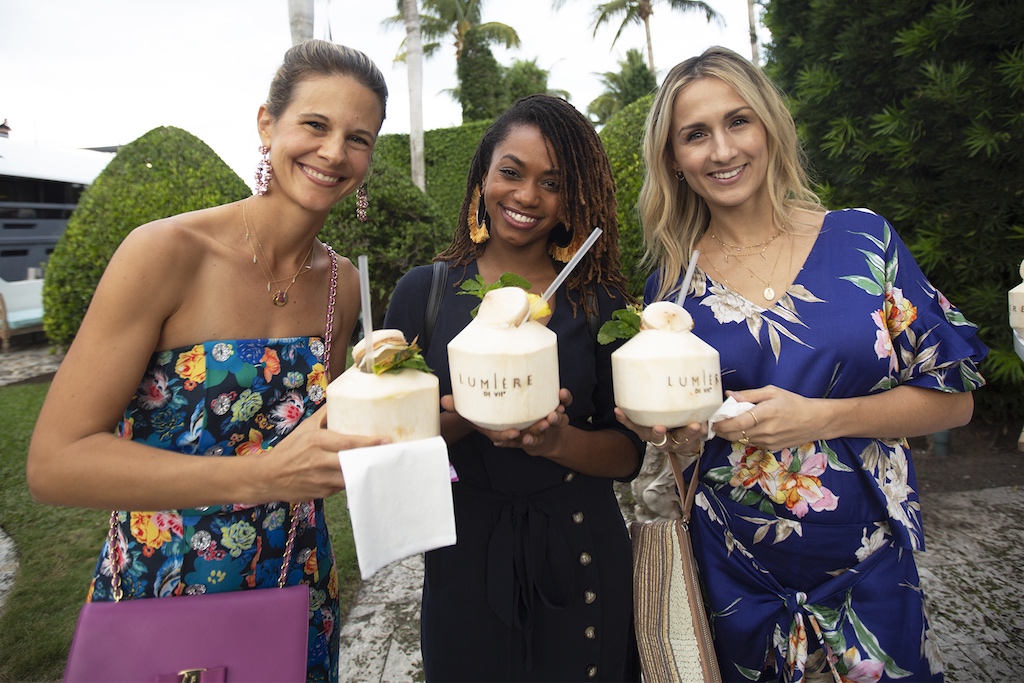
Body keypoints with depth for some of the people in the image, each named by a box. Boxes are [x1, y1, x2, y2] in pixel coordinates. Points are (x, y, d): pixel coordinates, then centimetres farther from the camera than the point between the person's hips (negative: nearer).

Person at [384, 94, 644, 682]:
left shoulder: (600, 301, -3)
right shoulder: (424, 292, -4)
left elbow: (628, 453, -3)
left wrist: (557, 439, -22)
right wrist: (461, 420, -22)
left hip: (582, 560, 1)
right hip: (466, 561, 0)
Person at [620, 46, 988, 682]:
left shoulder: (862, 238, -6)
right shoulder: (671, 284, -4)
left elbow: (954, 397, -4)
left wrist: (818, 417, -19)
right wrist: (677, 434, -17)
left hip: (867, 570, 0)